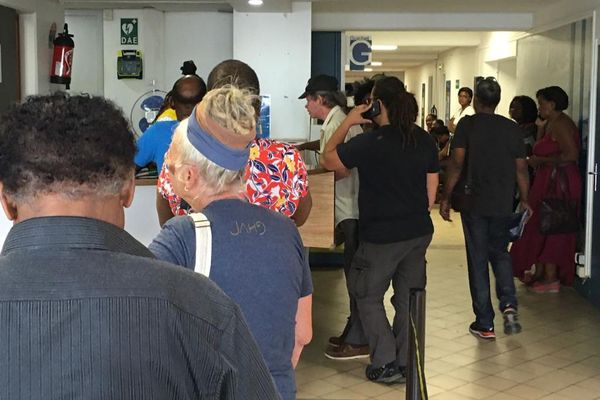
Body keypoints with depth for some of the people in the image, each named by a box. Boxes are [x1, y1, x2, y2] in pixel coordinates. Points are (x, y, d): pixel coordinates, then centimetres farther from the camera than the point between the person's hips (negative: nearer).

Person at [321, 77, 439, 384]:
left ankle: (385, 364, 9)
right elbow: (432, 189, 7)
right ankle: (406, 364, 22)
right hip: (419, 232, 6)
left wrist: (347, 123, 2)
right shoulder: (425, 141, 1)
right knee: (409, 298, 14)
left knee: (367, 296, 11)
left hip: (381, 236, -5)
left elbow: (328, 160, -3)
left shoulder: (367, 143, -17)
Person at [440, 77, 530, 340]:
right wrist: (524, 200, 17)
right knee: (500, 254, 21)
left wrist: (446, 198, -5)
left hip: (474, 203, -3)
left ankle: (484, 324, 8)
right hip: (503, 204, 3)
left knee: (478, 261, 5)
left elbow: (457, 163, -12)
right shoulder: (512, 128, 4)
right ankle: (509, 305, 0)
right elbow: (521, 169, 5)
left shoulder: (467, 125, -5)